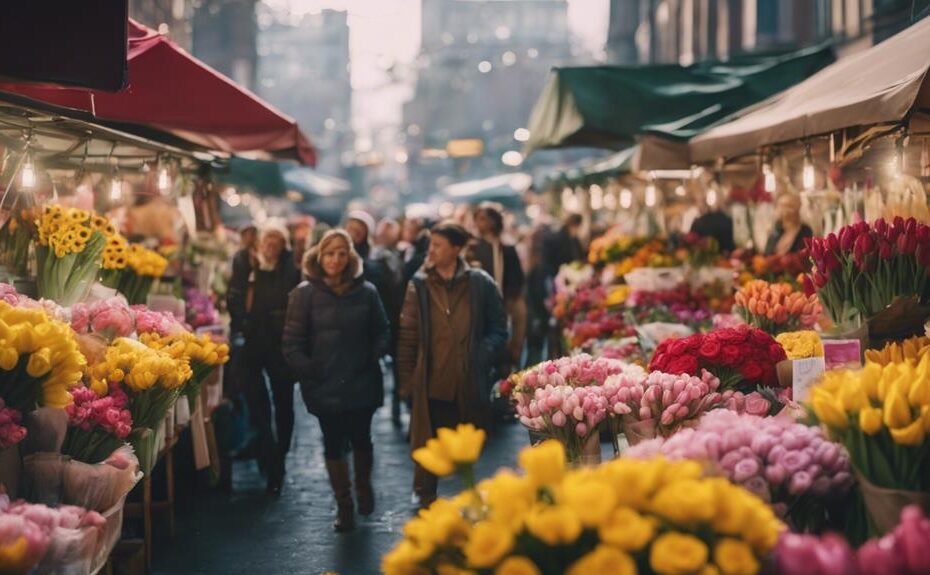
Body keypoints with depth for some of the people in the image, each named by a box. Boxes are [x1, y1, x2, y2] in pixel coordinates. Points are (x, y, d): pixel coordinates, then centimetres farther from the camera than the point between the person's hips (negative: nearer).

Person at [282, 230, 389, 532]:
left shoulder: (366, 292, 1)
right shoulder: (305, 294, -4)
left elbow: (382, 333, 10)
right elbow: (292, 342, -5)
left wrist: (372, 358, -4)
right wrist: (309, 371, -11)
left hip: (361, 383, 1)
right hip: (325, 387, -1)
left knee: (361, 439, 9)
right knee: (334, 445, 7)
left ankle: (363, 485, 37)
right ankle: (344, 505, 19)